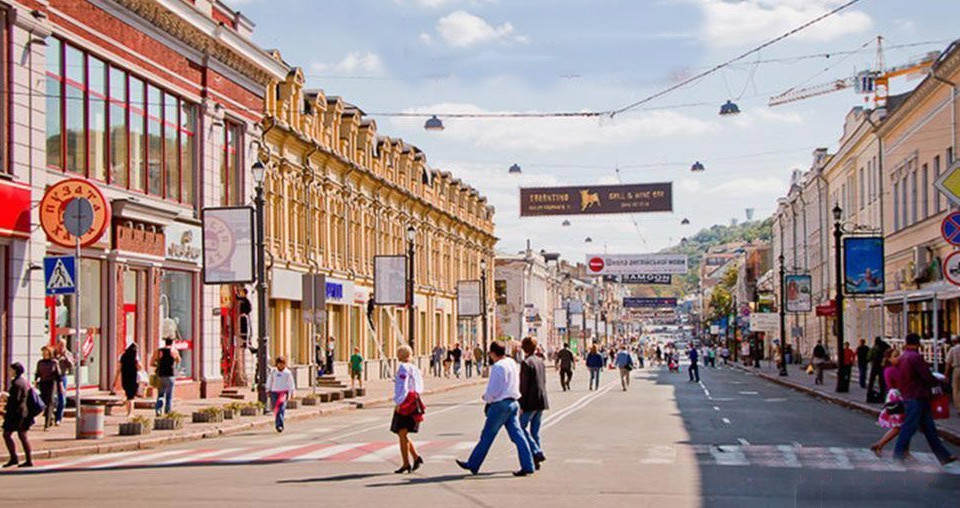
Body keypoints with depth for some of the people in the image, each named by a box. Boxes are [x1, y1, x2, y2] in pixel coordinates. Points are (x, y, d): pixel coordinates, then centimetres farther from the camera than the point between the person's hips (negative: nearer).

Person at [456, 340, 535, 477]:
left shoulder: (498, 367, -17)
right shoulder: (513, 363, 10)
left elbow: (493, 391, -18)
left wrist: (486, 397, 3)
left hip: (500, 405, -8)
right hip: (513, 403, 8)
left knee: (487, 436, 3)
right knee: (517, 435, 5)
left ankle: (472, 465, 14)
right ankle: (528, 466, -1)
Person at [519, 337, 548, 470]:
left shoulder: (526, 362, -13)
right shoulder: (540, 361, 11)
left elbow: (524, 385, -16)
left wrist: (522, 404, -13)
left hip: (531, 401, -8)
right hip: (542, 401, 8)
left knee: (522, 426, 1)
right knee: (535, 430, 11)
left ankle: (537, 453, -10)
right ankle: (535, 461, 12)